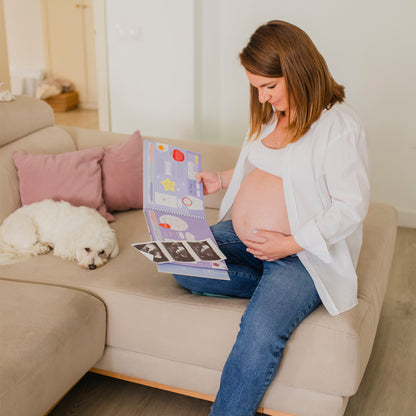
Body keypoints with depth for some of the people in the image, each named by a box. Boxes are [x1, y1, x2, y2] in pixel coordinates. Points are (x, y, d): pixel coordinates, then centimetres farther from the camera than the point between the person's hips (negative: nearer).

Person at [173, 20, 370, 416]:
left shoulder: (340, 127, -15)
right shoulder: (270, 113, 9)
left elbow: (351, 207, -16)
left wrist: (289, 244, -20)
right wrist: (220, 179, 8)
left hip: (303, 250, -8)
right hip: (241, 234, 8)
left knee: (260, 331, -29)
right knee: (182, 266, -13)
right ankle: (281, 290, -6)